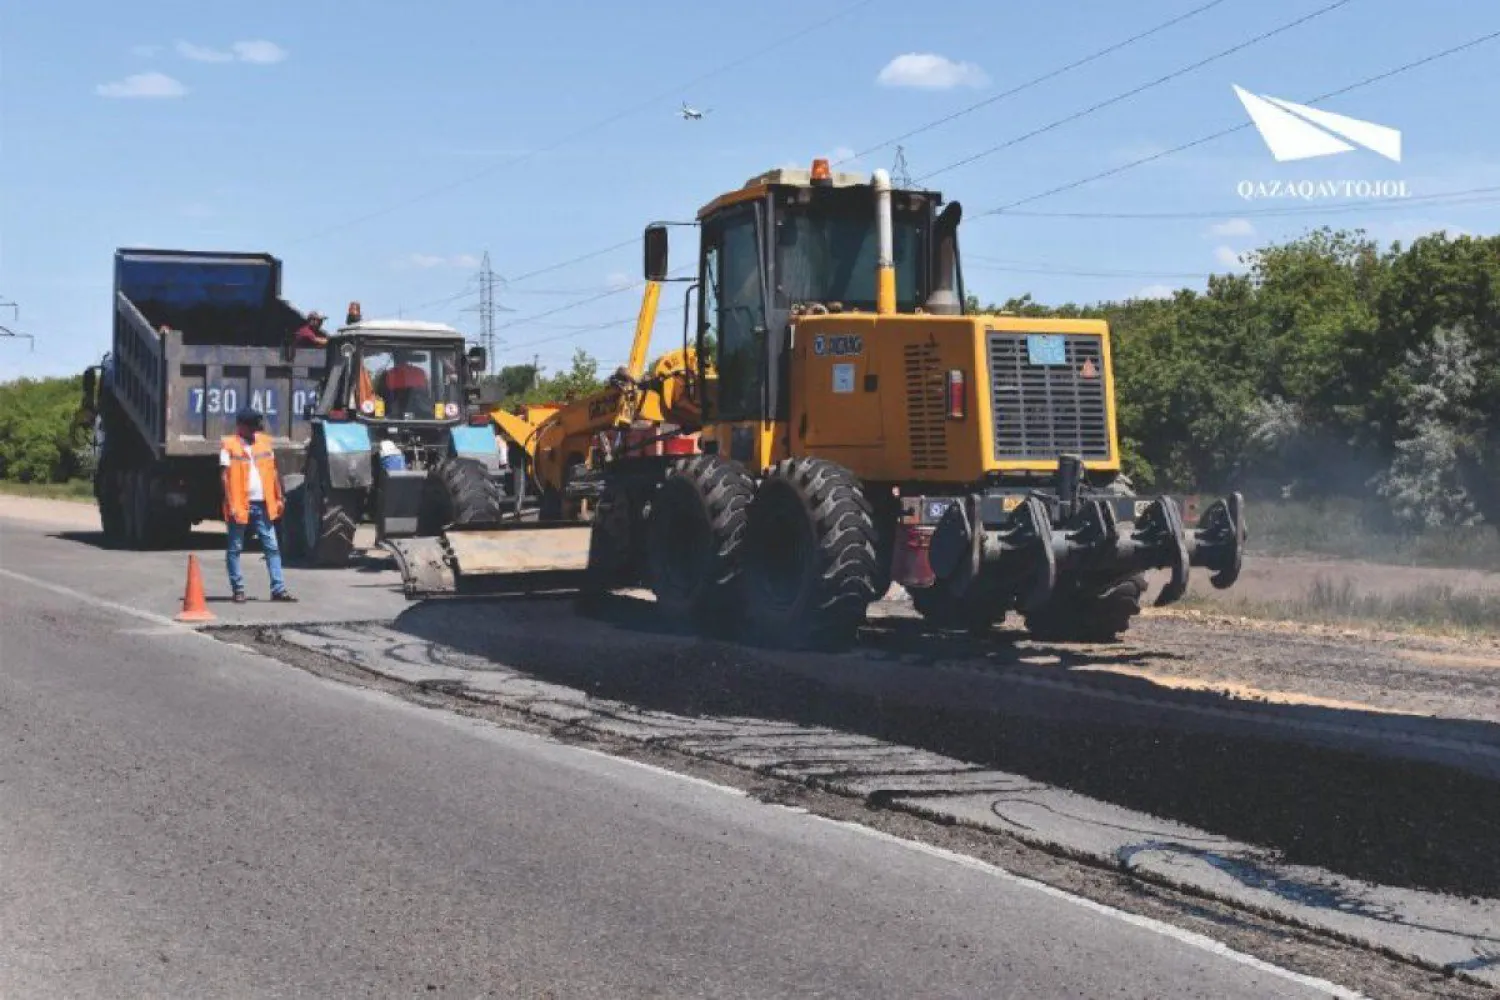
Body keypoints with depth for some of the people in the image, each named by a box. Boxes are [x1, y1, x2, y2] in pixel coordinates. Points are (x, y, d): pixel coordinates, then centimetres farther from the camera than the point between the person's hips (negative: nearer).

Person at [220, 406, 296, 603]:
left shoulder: (265, 441, 12)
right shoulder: (229, 445, -2)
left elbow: (273, 471, 14)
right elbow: (226, 477, -7)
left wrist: (279, 498, 8)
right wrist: (231, 505, -15)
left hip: (263, 505, 4)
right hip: (240, 505, -4)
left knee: (272, 547, 1)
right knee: (235, 548, 4)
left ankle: (278, 589, 2)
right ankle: (238, 589, 10)